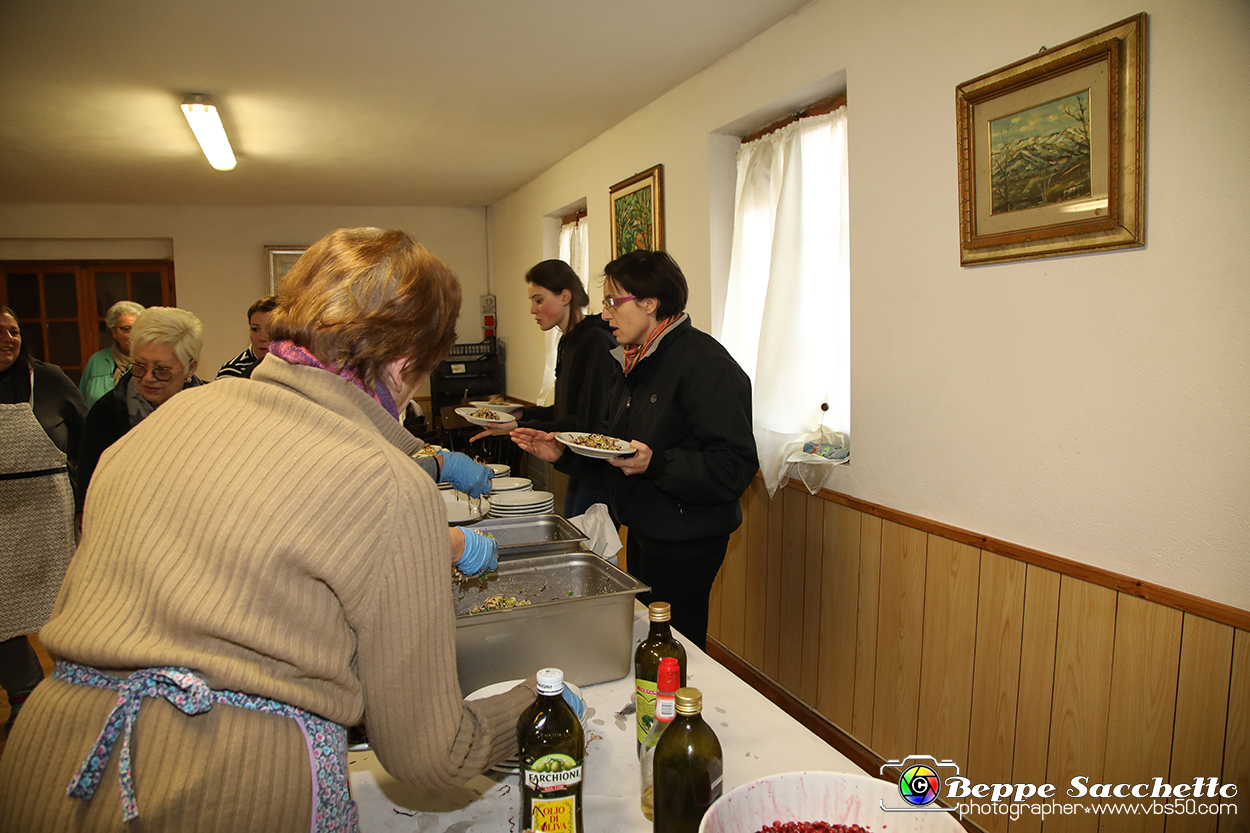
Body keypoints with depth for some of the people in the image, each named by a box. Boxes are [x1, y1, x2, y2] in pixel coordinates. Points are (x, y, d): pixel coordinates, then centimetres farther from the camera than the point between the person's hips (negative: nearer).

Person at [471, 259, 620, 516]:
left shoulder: (596, 341, -19)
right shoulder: (569, 341, 11)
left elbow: (588, 423, -22)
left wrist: (522, 427, -22)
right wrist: (521, 414, 8)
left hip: (599, 475, -9)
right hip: (580, 470, 10)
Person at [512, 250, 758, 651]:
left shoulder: (704, 362, -20)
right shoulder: (641, 360, 11)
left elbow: (735, 467, -25)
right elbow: (617, 439, 19)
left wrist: (655, 464, -33)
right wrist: (563, 449, 5)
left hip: (684, 542, -9)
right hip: (643, 530, 10)